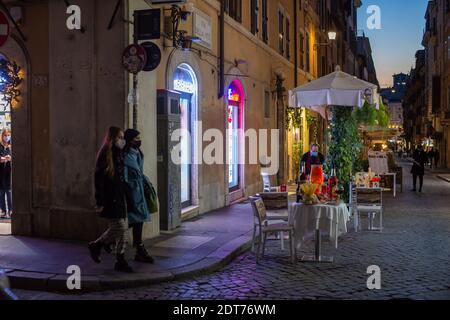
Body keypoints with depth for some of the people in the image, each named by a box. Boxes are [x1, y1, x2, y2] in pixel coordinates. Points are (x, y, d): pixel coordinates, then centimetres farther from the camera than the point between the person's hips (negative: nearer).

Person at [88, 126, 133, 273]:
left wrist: (126, 197, 15)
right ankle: (120, 261, 11)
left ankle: (96, 245, 29)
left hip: (120, 196, 8)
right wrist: (100, 203, -18)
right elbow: (99, 179, -16)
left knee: (120, 227, 12)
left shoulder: (119, 154, 11)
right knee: (120, 228, -4)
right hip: (110, 199, -8)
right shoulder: (105, 155, -13)